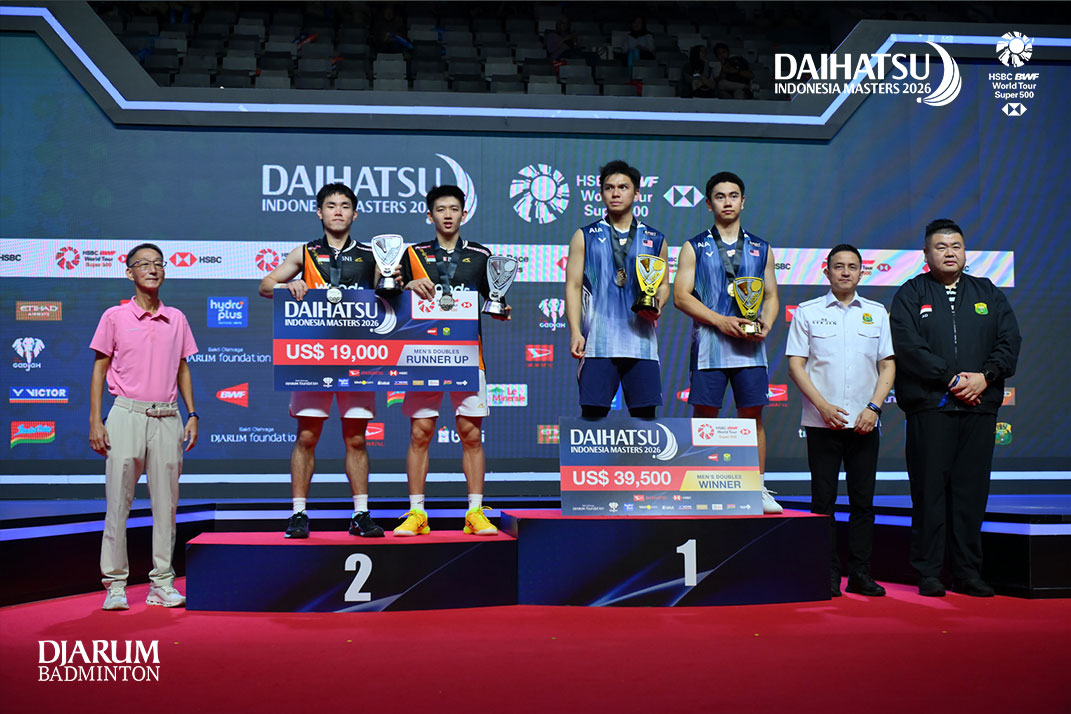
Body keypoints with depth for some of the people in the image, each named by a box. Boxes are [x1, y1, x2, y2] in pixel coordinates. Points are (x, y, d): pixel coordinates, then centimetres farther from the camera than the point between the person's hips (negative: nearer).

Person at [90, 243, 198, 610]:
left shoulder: (177, 319, 11)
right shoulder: (114, 317, 4)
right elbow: (99, 369, 4)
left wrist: (192, 415, 8)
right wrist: (95, 421, -3)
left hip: (167, 418, 3)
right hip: (127, 415, -2)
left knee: (166, 504, 4)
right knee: (118, 502, -2)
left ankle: (162, 584, 11)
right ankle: (115, 583, 7)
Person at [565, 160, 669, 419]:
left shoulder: (655, 239, 14)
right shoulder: (585, 237, 9)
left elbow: (663, 284, 20)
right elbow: (573, 286, 5)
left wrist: (657, 304, -4)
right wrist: (575, 332, -6)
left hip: (641, 341, 2)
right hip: (598, 341, -2)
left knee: (645, 415, 0)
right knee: (592, 414, -5)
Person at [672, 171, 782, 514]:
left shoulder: (761, 249, 15)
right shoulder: (694, 248, 6)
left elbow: (771, 295, 16)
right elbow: (681, 296, -2)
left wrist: (766, 324, -6)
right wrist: (721, 321, -13)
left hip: (750, 346, 2)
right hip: (709, 345, -2)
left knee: (752, 416, 2)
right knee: (704, 416, -1)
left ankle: (757, 489, 9)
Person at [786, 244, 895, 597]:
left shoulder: (877, 313, 11)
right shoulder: (807, 312, 4)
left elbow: (888, 365, 9)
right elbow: (795, 364, -1)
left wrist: (873, 407, -5)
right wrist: (823, 406, -11)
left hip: (865, 423, 2)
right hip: (822, 422, -2)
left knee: (863, 499, 5)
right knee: (823, 499, 1)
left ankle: (860, 573, 13)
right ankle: (828, 575, 8)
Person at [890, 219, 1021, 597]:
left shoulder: (988, 293, 17)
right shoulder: (910, 294, 5)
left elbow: (1009, 341, 9)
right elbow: (908, 347, -7)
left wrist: (985, 377, -8)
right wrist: (953, 379, -13)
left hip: (980, 406, 3)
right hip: (930, 406, -3)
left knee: (972, 489, 4)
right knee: (930, 488, -2)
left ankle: (968, 573, 13)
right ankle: (928, 573, 5)